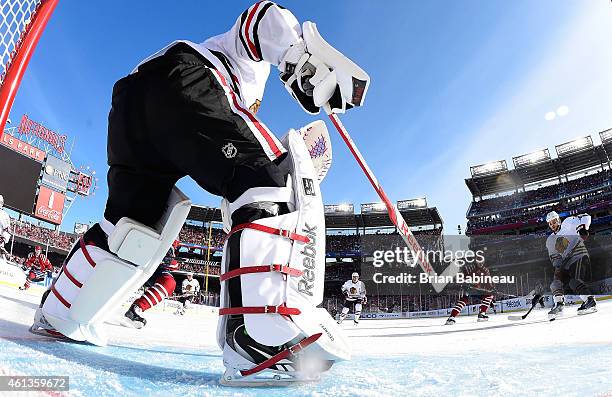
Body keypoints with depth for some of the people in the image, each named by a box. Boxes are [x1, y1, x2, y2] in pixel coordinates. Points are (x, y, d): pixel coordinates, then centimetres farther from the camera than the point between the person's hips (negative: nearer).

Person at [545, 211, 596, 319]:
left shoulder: (568, 223, 2)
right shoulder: (550, 241, 15)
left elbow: (585, 217, -3)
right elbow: (554, 257, 11)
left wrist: (584, 228, -20)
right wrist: (558, 267, -6)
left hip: (580, 257, -6)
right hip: (566, 264, 6)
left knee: (574, 282, -24)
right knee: (556, 283, -8)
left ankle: (590, 301, -17)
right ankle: (558, 305, -3)